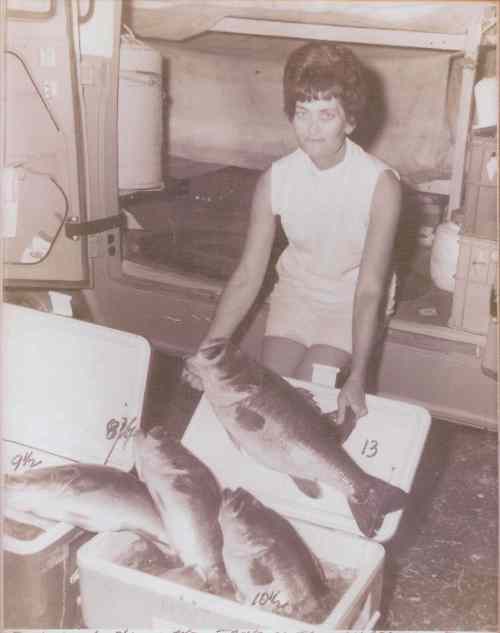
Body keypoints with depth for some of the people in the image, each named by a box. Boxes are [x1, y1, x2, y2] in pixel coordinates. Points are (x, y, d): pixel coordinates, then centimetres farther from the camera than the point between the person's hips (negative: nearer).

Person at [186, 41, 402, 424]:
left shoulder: (381, 184, -25)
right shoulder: (275, 179, -15)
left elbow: (370, 289, -26)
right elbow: (248, 276, -11)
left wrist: (357, 378, -37)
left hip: (353, 302, -3)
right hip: (296, 292, 3)